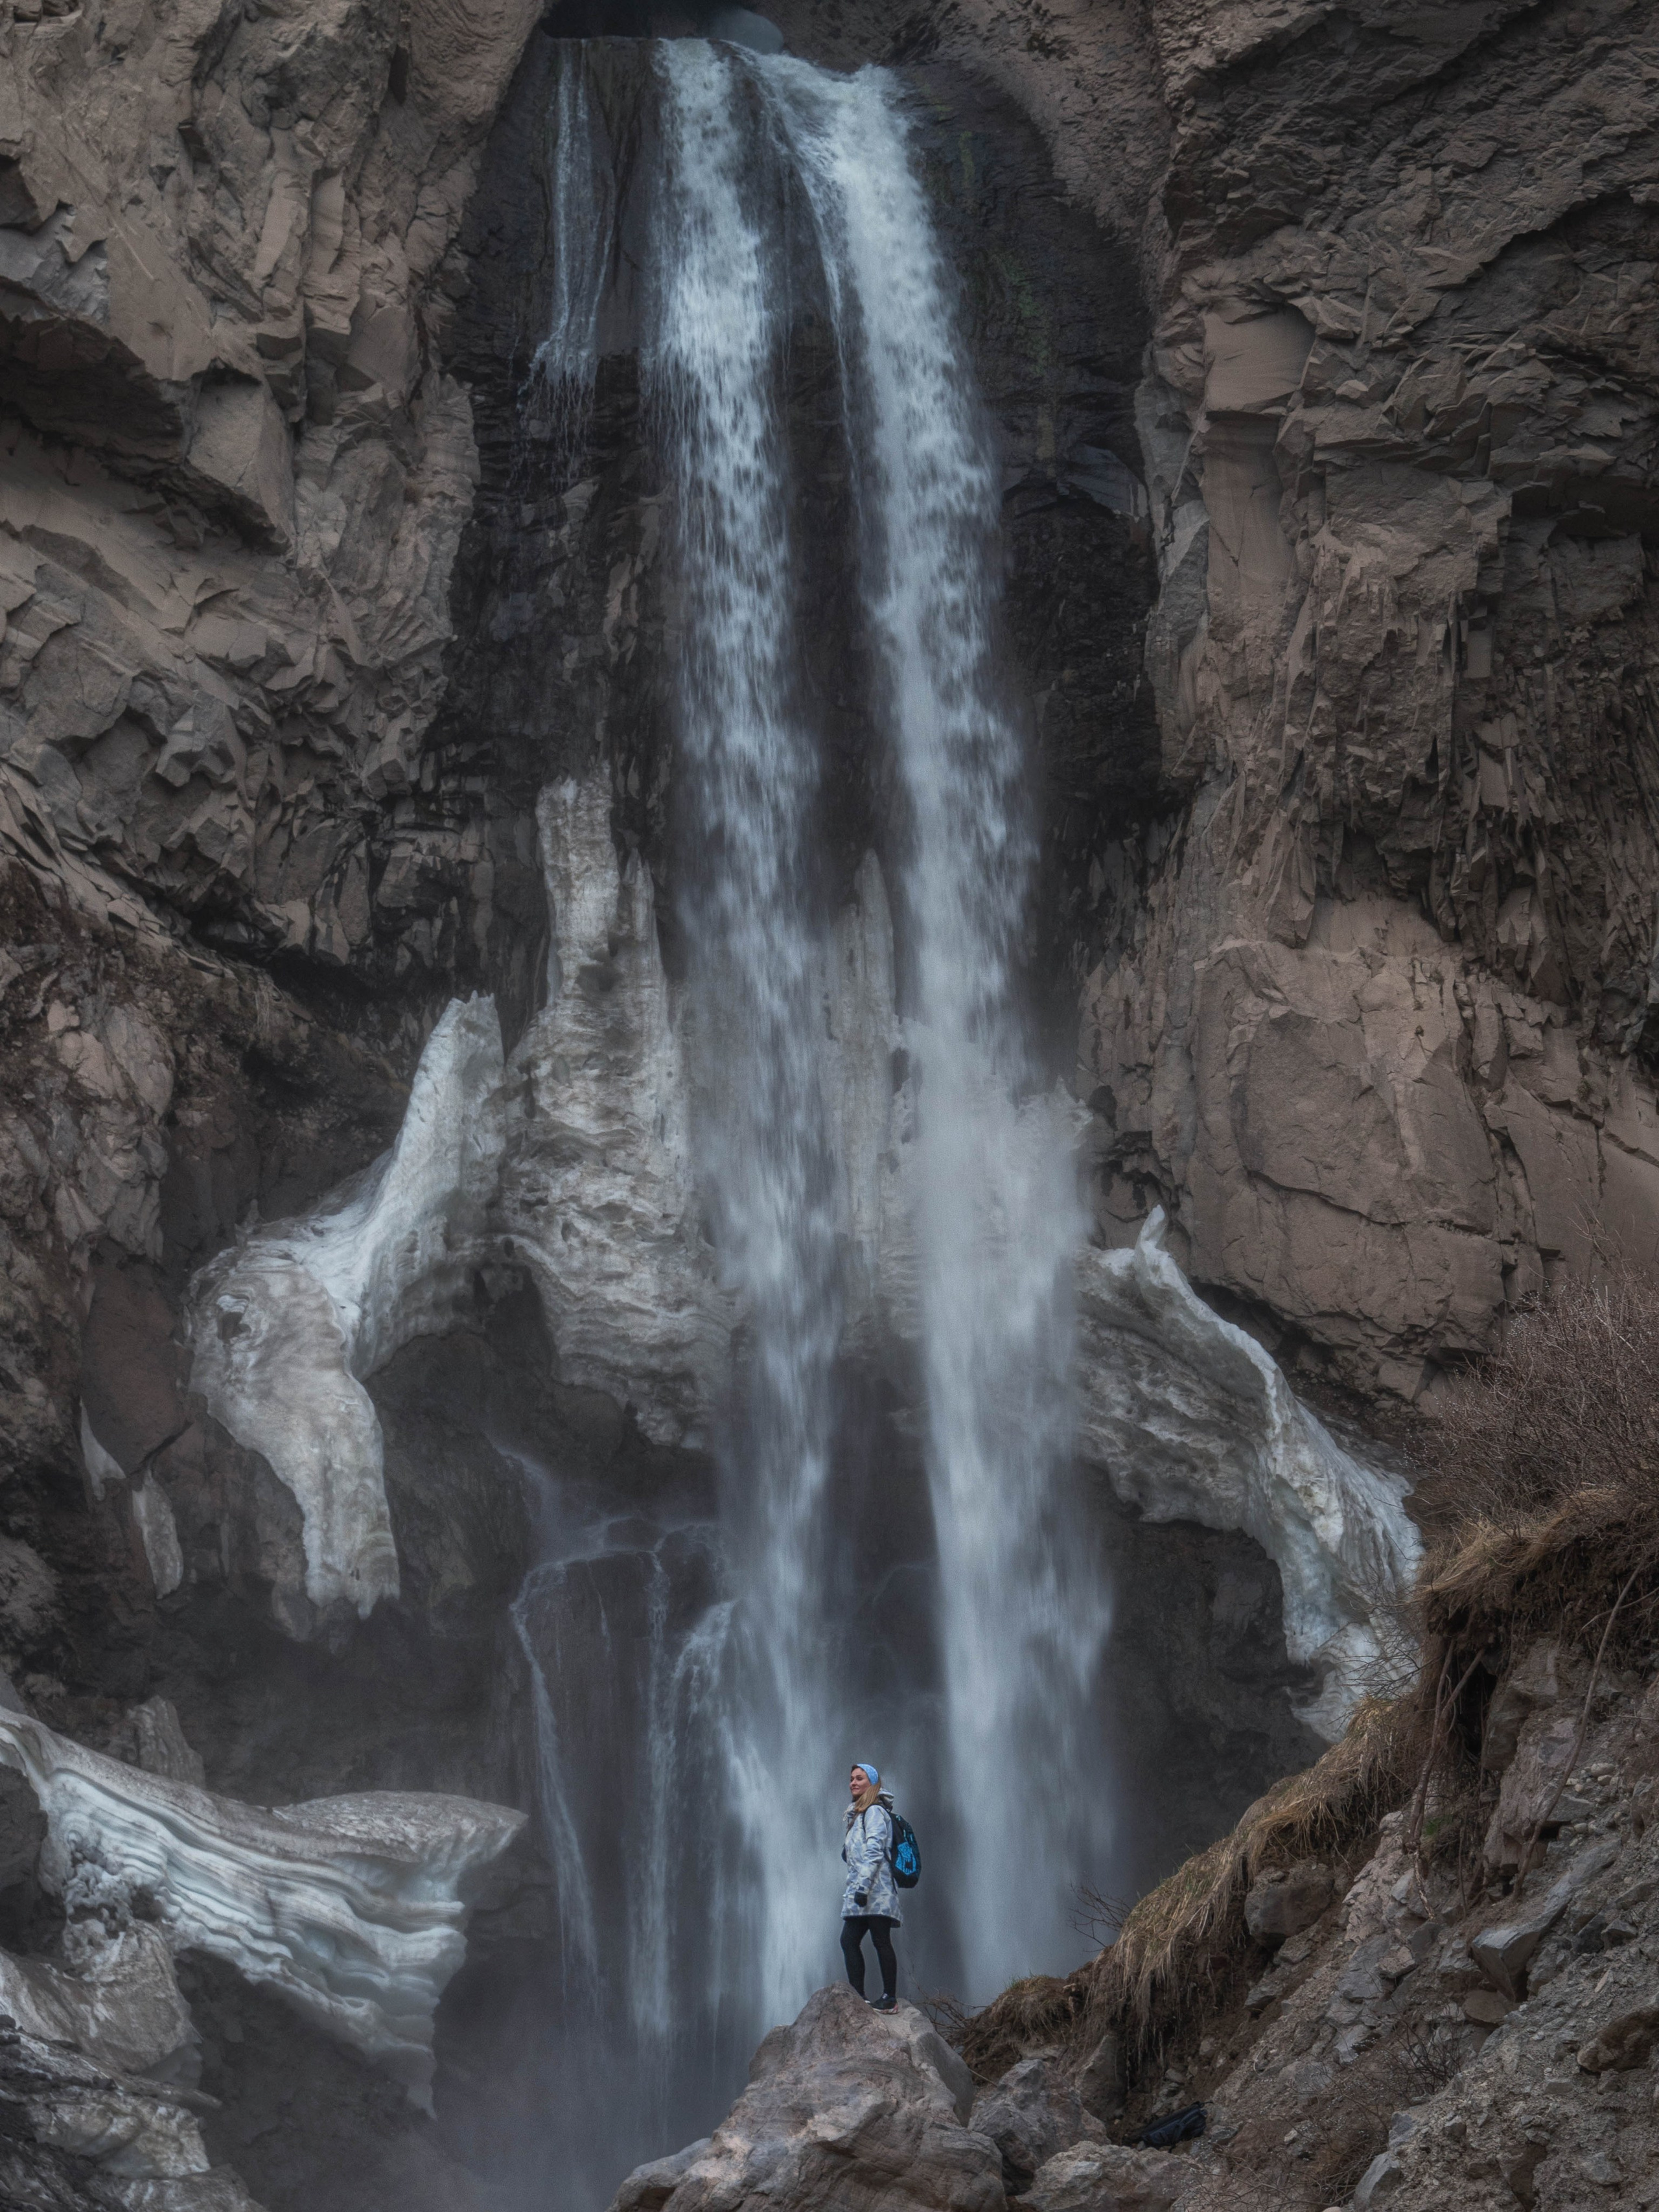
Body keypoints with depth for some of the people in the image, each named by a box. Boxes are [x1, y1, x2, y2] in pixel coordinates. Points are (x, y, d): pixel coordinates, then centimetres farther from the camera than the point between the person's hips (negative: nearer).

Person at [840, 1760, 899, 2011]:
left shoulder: (875, 1812, -6)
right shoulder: (858, 1814, 23)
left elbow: (874, 1852, -16)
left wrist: (863, 1886, -22)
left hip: (875, 1891, -10)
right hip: (859, 1893, 10)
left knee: (881, 1942, -8)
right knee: (849, 1940, 5)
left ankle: (890, 1997, -7)